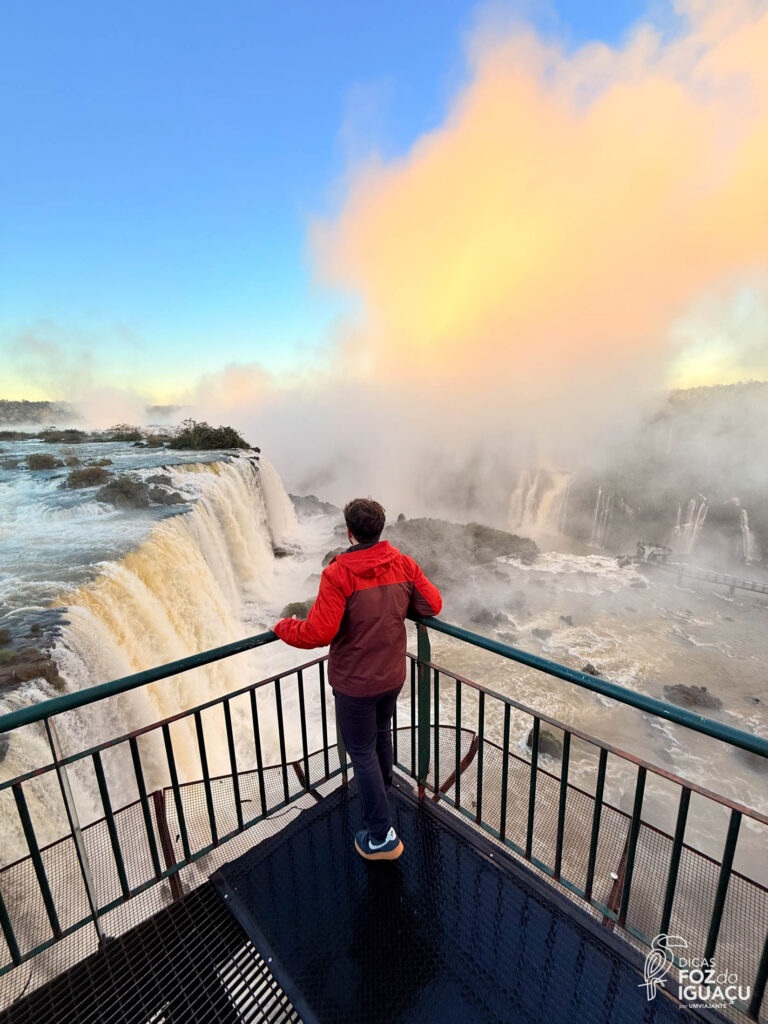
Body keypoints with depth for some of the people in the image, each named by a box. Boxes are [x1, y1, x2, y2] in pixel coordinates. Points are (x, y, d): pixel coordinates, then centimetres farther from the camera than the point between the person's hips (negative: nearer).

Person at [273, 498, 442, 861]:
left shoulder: (338, 575, -26)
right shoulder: (403, 565, -9)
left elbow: (318, 633, -30)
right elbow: (433, 604, -2)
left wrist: (283, 627, -11)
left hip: (355, 683, -6)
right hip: (393, 676, 6)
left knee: (361, 752, 14)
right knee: (381, 735, 31)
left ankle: (381, 836, 26)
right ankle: (381, 791, 57)